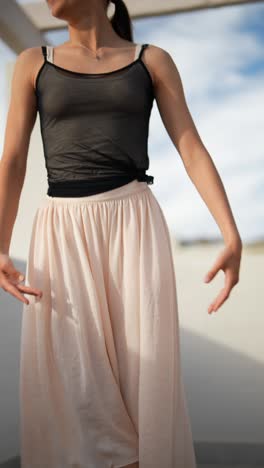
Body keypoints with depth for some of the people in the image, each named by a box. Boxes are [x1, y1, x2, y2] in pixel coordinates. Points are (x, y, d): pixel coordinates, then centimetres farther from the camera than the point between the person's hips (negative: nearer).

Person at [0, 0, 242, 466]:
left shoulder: (153, 60, 9)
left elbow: (193, 150, 2)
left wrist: (232, 236, -11)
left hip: (135, 225, 0)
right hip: (63, 233, 1)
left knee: (145, 375, -4)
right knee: (70, 386, -7)